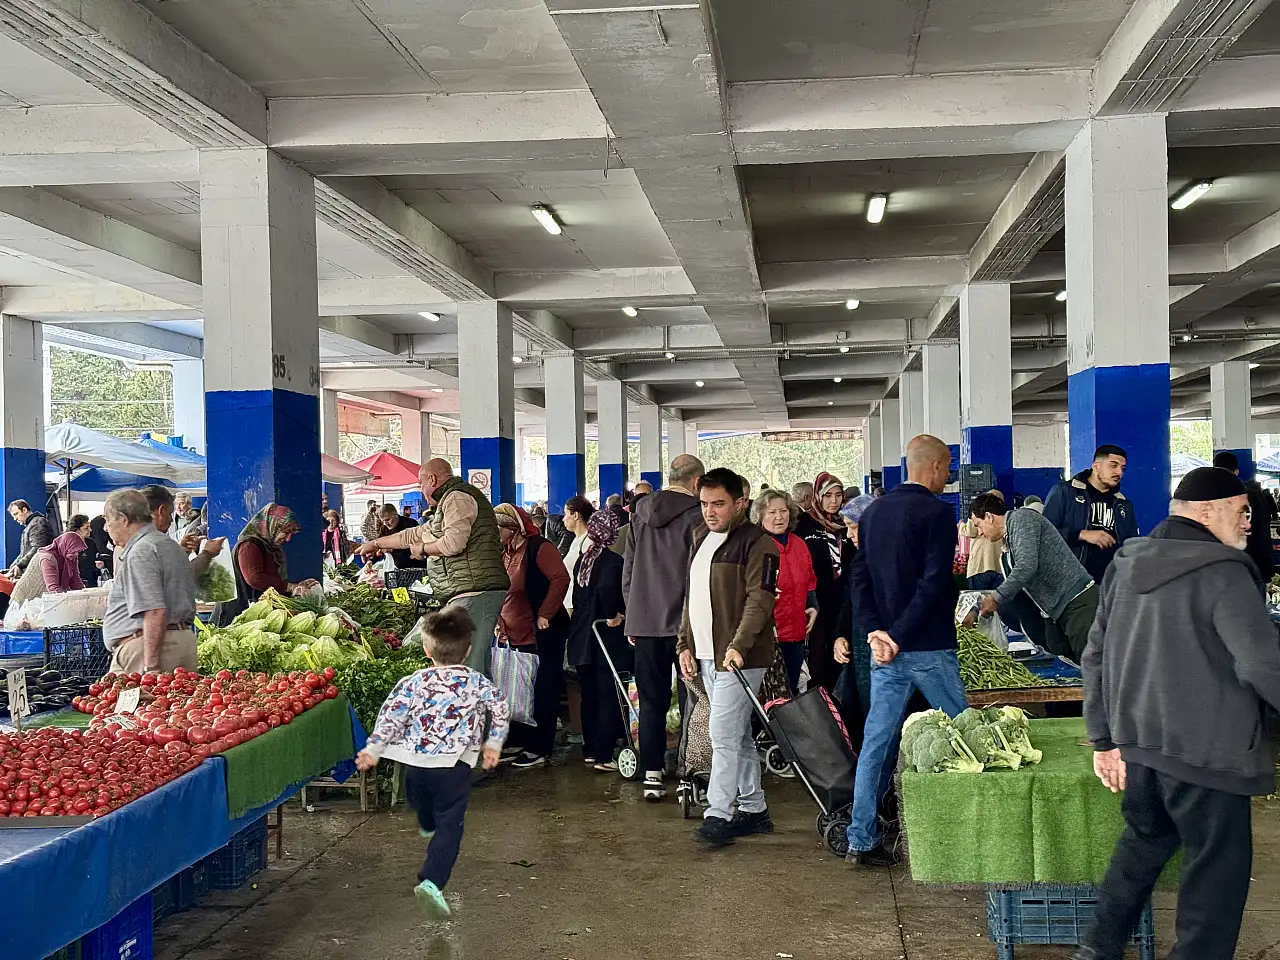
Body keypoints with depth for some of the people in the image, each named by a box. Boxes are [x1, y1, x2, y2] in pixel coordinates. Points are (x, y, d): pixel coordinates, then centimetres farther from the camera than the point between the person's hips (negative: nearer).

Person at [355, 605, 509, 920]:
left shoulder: (412, 684, -3)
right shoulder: (478, 684, -1)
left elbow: (390, 717, -6)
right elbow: (501, 711, 5)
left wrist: (372, 750, 3)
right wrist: (492, 744, 18)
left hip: (415, 762, 3)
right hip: (454, 766, -2)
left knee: (421, 798, 34)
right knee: (449, 826, -1)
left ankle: (427, 826, 65)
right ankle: (432, 882, -18)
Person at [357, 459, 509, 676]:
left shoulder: (457, 498, -6)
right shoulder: (450, 501, 28)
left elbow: (454, 542, -20)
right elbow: (414, 535, 37)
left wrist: (423, 548, -1)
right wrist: (376, 543, 43)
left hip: (474, 592, -11)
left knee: (467, 667, -15)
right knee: (478, 670, 8)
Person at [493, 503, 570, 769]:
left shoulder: (539, 547, -11)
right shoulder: (504, 553, 15)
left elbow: (560, 578, -20)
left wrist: (544, 615, -20)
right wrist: (499, 620, 9)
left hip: (542, 636, -8)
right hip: (515, 636, 8)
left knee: (542, 693, -1)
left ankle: (538, 750, 5)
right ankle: (520, 741, 24)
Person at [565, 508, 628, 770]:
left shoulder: (582, 560, 10)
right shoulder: (613, 560, -14)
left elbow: (577, 596, 13)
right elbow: (607, 589, -31)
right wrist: (614, 614, -18)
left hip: (581, 637, 7)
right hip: (606, 639, -7)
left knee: (589, 696, 15)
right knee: (609, 698, -2)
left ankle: (590, 750, 22)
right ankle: (603, 755, -2)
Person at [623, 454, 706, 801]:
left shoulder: (640, 515, 10)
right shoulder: (696, 515, -7)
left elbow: (627, 570, 14)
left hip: (644, 622, 4)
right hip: (685, 622, -4)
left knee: (651, 700, 8)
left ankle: (651, 775, 7)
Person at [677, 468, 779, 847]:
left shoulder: (756, 541, -10)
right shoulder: (701, 538, 17)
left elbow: (760, 598, -18)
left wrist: (739, 644, -27)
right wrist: (686, 644, 16)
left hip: (738, 656, -8)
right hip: (706, 655, 9)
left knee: (723, 733, -11)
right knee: (738, 735, 14)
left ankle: (718, 814, -6)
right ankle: (754, 809, 23)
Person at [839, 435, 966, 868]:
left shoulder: (872, 513, 12)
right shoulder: (937, 512, -10)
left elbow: (858, 577, 8)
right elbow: (934, 582, -18)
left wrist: (876, 630, -1)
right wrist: (899, 635, -14)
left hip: (885, 648, 6)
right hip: (929, 647, -6)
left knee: (876, 741, 7)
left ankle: (861, 840, 9)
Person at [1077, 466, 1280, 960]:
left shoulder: (1125, 566, 7)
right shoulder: (1222, 572, -15)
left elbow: (1096, 655, 11)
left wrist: (1105, 737, 17)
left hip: (1138, 744, 7)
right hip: (1205, 752, -7)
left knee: (1144, 840, 24)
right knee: (1217, 865, 7)